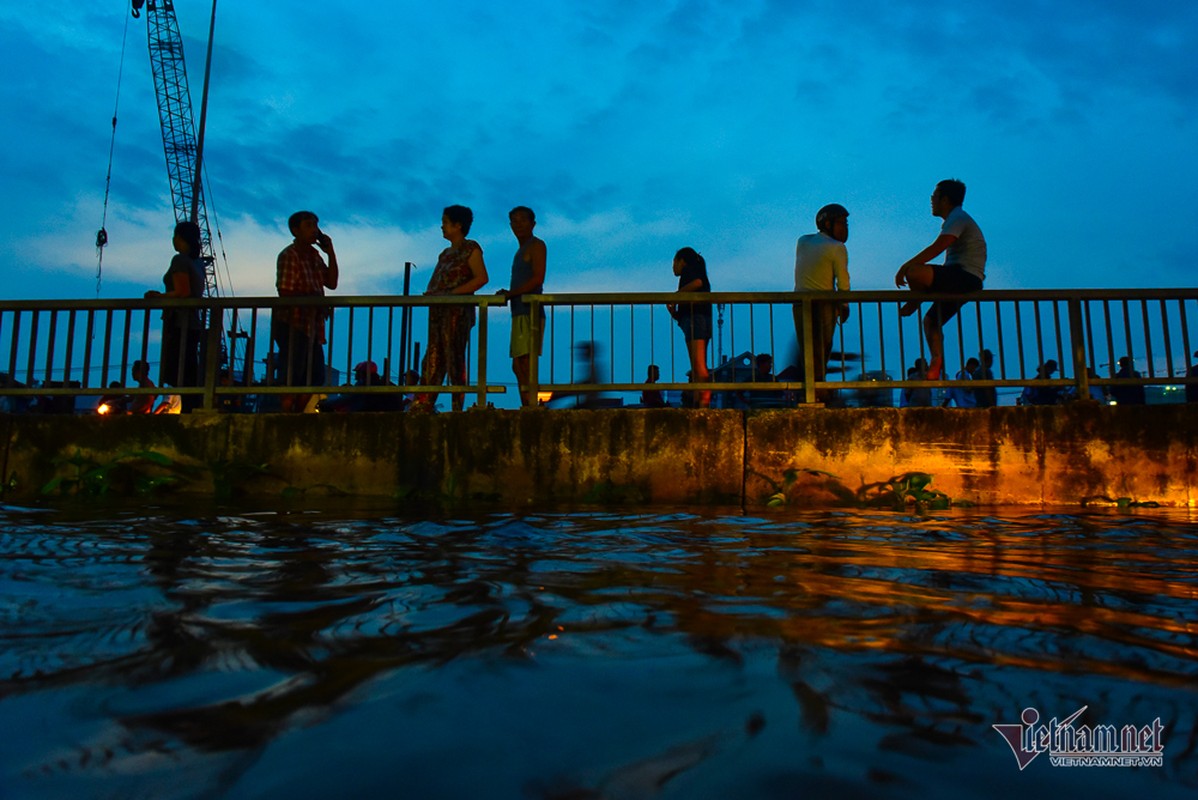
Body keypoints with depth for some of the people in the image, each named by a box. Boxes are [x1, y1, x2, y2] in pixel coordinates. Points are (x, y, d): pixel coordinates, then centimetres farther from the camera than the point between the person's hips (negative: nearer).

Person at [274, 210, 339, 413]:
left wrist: (330, 253, 2)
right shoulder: (289, 256, -10)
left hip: (312, 325, 9)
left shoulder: (314, 254, 15)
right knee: (291, 377, -6)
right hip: (292, 324, -9)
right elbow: (285, 292, -17)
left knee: (315, 377, 13)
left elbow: (331, 282, 7)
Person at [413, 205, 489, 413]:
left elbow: (482, 278, -13)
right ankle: (423, 404, 1)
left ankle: (458, 407, -4)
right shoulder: (446, 253, 23)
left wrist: (451, 293, -18)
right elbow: (435, 282, 21)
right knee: (433, 358, 2)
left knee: (454, 358, -8)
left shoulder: (470, 248, -1)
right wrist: (430, 293, -3)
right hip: (438, 310, 8)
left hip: (458, 309, -8)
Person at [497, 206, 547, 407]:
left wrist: (510, 293, -13)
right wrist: (508, 294, 5)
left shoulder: (536, 245, 0)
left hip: (530, 313, -9)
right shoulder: (521, 250, 26)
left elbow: (537, 279, -13)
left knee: (526, 364, -14)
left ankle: (532, 408, -16)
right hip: (519, 313, 9)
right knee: (518, 365, 8)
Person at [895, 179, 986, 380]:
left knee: (913, 272, -26)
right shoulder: (956, 220, 25)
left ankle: (914, 304, 1)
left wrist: (905, 267, -20)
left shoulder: (957, 218, -7)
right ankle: (936, 364, 8)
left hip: (965, 279, -11)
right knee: (930, 320, 13)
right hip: (960, 283, 11)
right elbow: (949, 263, 26)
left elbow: (936, 248, -22)